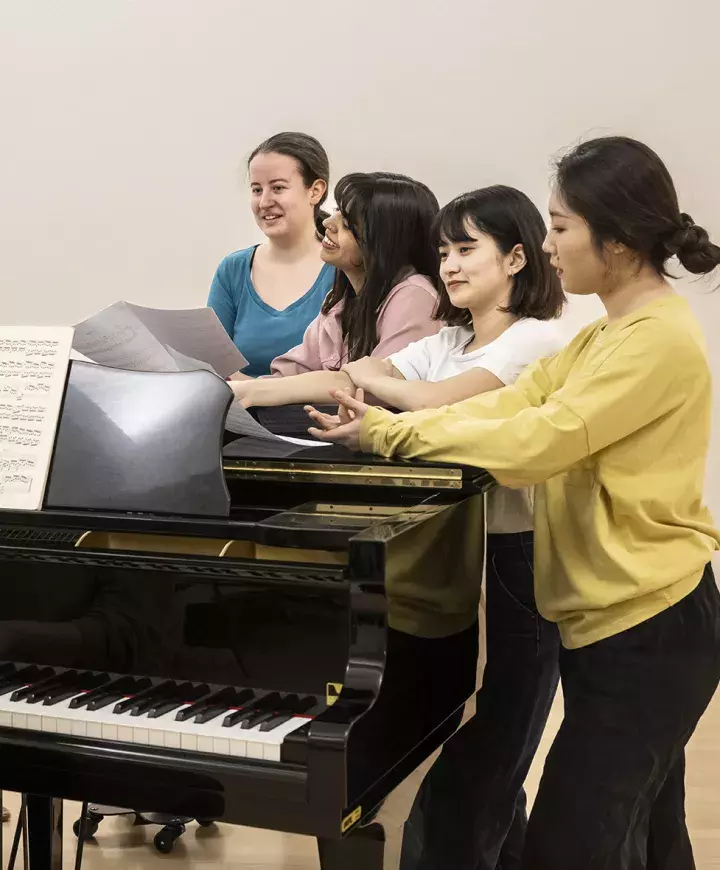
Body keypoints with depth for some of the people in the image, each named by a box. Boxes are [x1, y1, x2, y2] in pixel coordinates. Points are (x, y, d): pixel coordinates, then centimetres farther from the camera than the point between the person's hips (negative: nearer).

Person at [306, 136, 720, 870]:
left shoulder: (659, 339, -18)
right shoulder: (608, 335, 15)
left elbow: (534, 442, -25)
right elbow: (508, 404, 4)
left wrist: (392, 435, -17)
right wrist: (384, 423, -8)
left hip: (647, 630, -10)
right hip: (617, 620, 10)